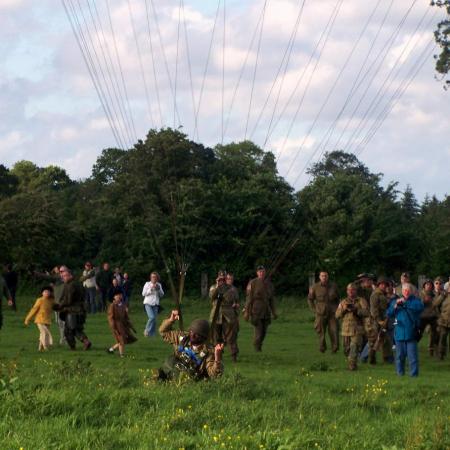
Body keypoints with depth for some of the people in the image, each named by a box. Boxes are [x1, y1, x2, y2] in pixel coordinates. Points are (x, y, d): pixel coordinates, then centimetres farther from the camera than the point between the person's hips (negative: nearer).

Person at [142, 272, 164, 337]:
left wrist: (158, 289, -6)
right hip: (148, 303, -4)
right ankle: (147, 330, -2)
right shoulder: (147, 284, 0)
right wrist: (151, 289, -12)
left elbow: (162, 295, 11)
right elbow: (143, 294, -4)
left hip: (155, 304, 4)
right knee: (152, 317, -20)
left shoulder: (159, 285, 10)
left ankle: (152, 334, 8)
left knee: (154, 318, 0)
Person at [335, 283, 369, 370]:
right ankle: (351, 364, 30)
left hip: (357, 330, -4)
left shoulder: (361, 301, 4)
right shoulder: (343, 302, 16)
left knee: (354, 348, -17)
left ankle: (352, 365, -18)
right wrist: (343, 309, -8)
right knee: (347, 350, 10)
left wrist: (355, 309, -23)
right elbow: (337, 315, 10)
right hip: (346, 329, 4)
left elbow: (366, 312, -11)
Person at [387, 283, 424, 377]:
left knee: (412, 354, -5)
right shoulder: (395, 301, 12)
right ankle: (400, 373, 17)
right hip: (399, 333, 3)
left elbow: (420, 307, -19)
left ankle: (414, 373, -1)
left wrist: (406, 303, -21)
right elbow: (389, 313, 6)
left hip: (411, 333, -2)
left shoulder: (415, 300, 3)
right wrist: (395, 306, -12)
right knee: (400, 354, 7)